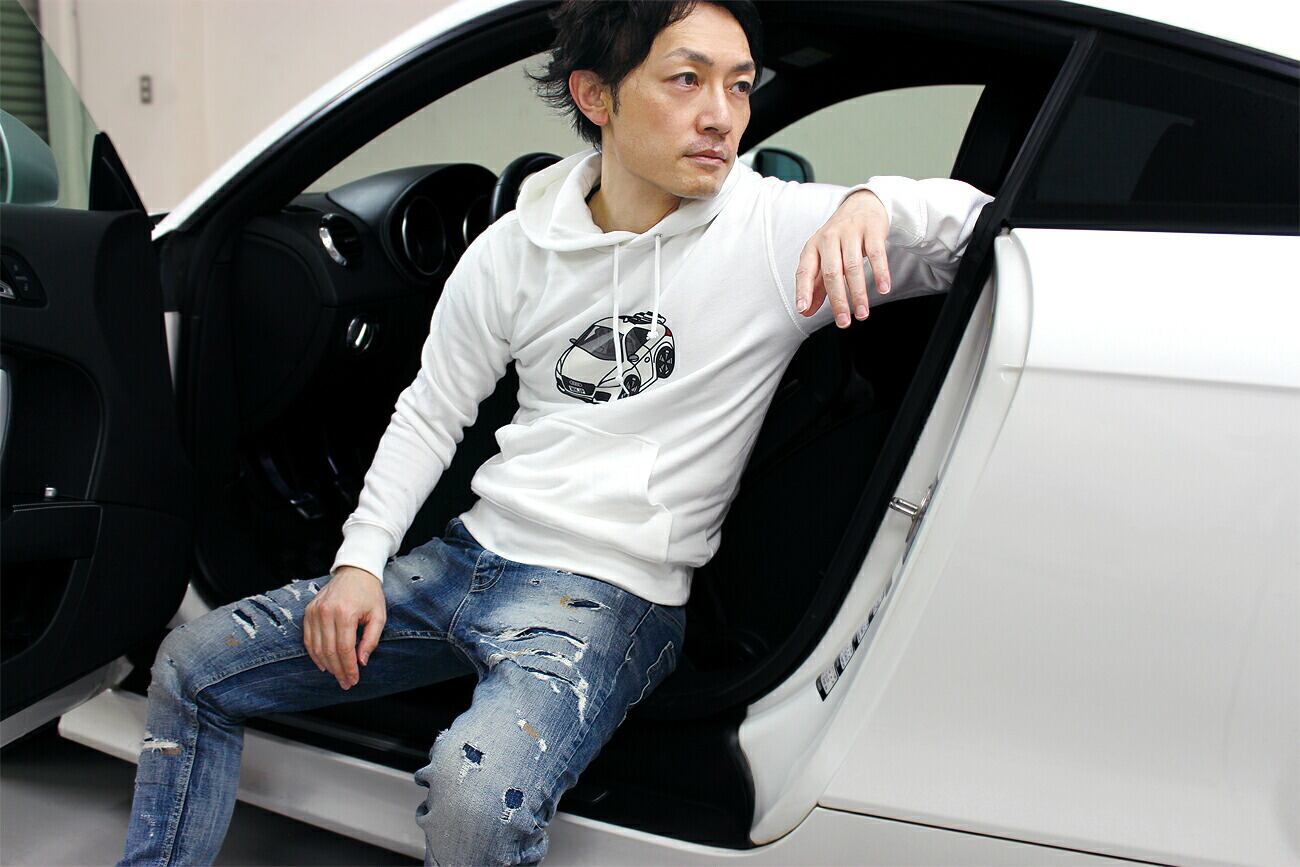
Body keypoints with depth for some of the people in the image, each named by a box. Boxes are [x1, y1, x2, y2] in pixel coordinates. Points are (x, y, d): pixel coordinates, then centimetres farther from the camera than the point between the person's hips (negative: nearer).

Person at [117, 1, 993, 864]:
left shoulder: (782, 231, -8)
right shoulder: (513, 248, 3)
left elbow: (984, 221, -7)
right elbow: (430, 415, 11)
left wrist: (871, 202, -28)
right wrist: (361, 561, 0)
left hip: (610, 595, -5)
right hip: (470, 557, 6)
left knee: (477, 791, -35)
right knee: (192, 666, 4)